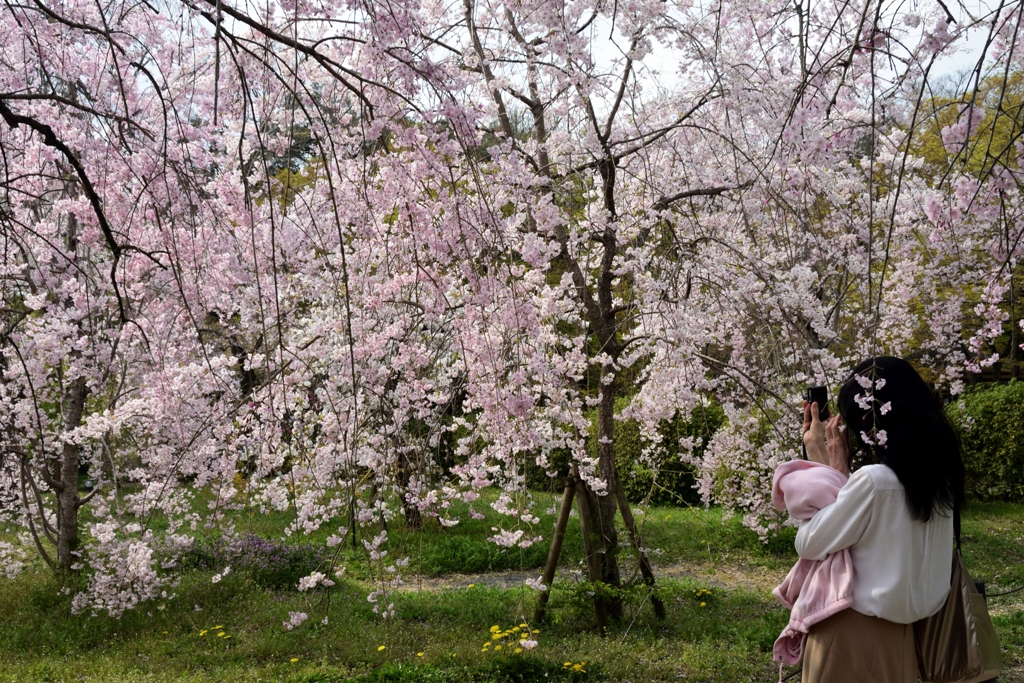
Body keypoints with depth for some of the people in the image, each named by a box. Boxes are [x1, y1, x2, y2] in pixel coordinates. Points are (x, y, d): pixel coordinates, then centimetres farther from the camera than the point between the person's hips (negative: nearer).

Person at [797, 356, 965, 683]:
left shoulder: (873, 480, -24)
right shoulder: (937, 472, -1)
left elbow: (808, 545, -14)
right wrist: (839, 470, 5)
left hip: (856, 631, -7)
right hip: (902, 633, 7)